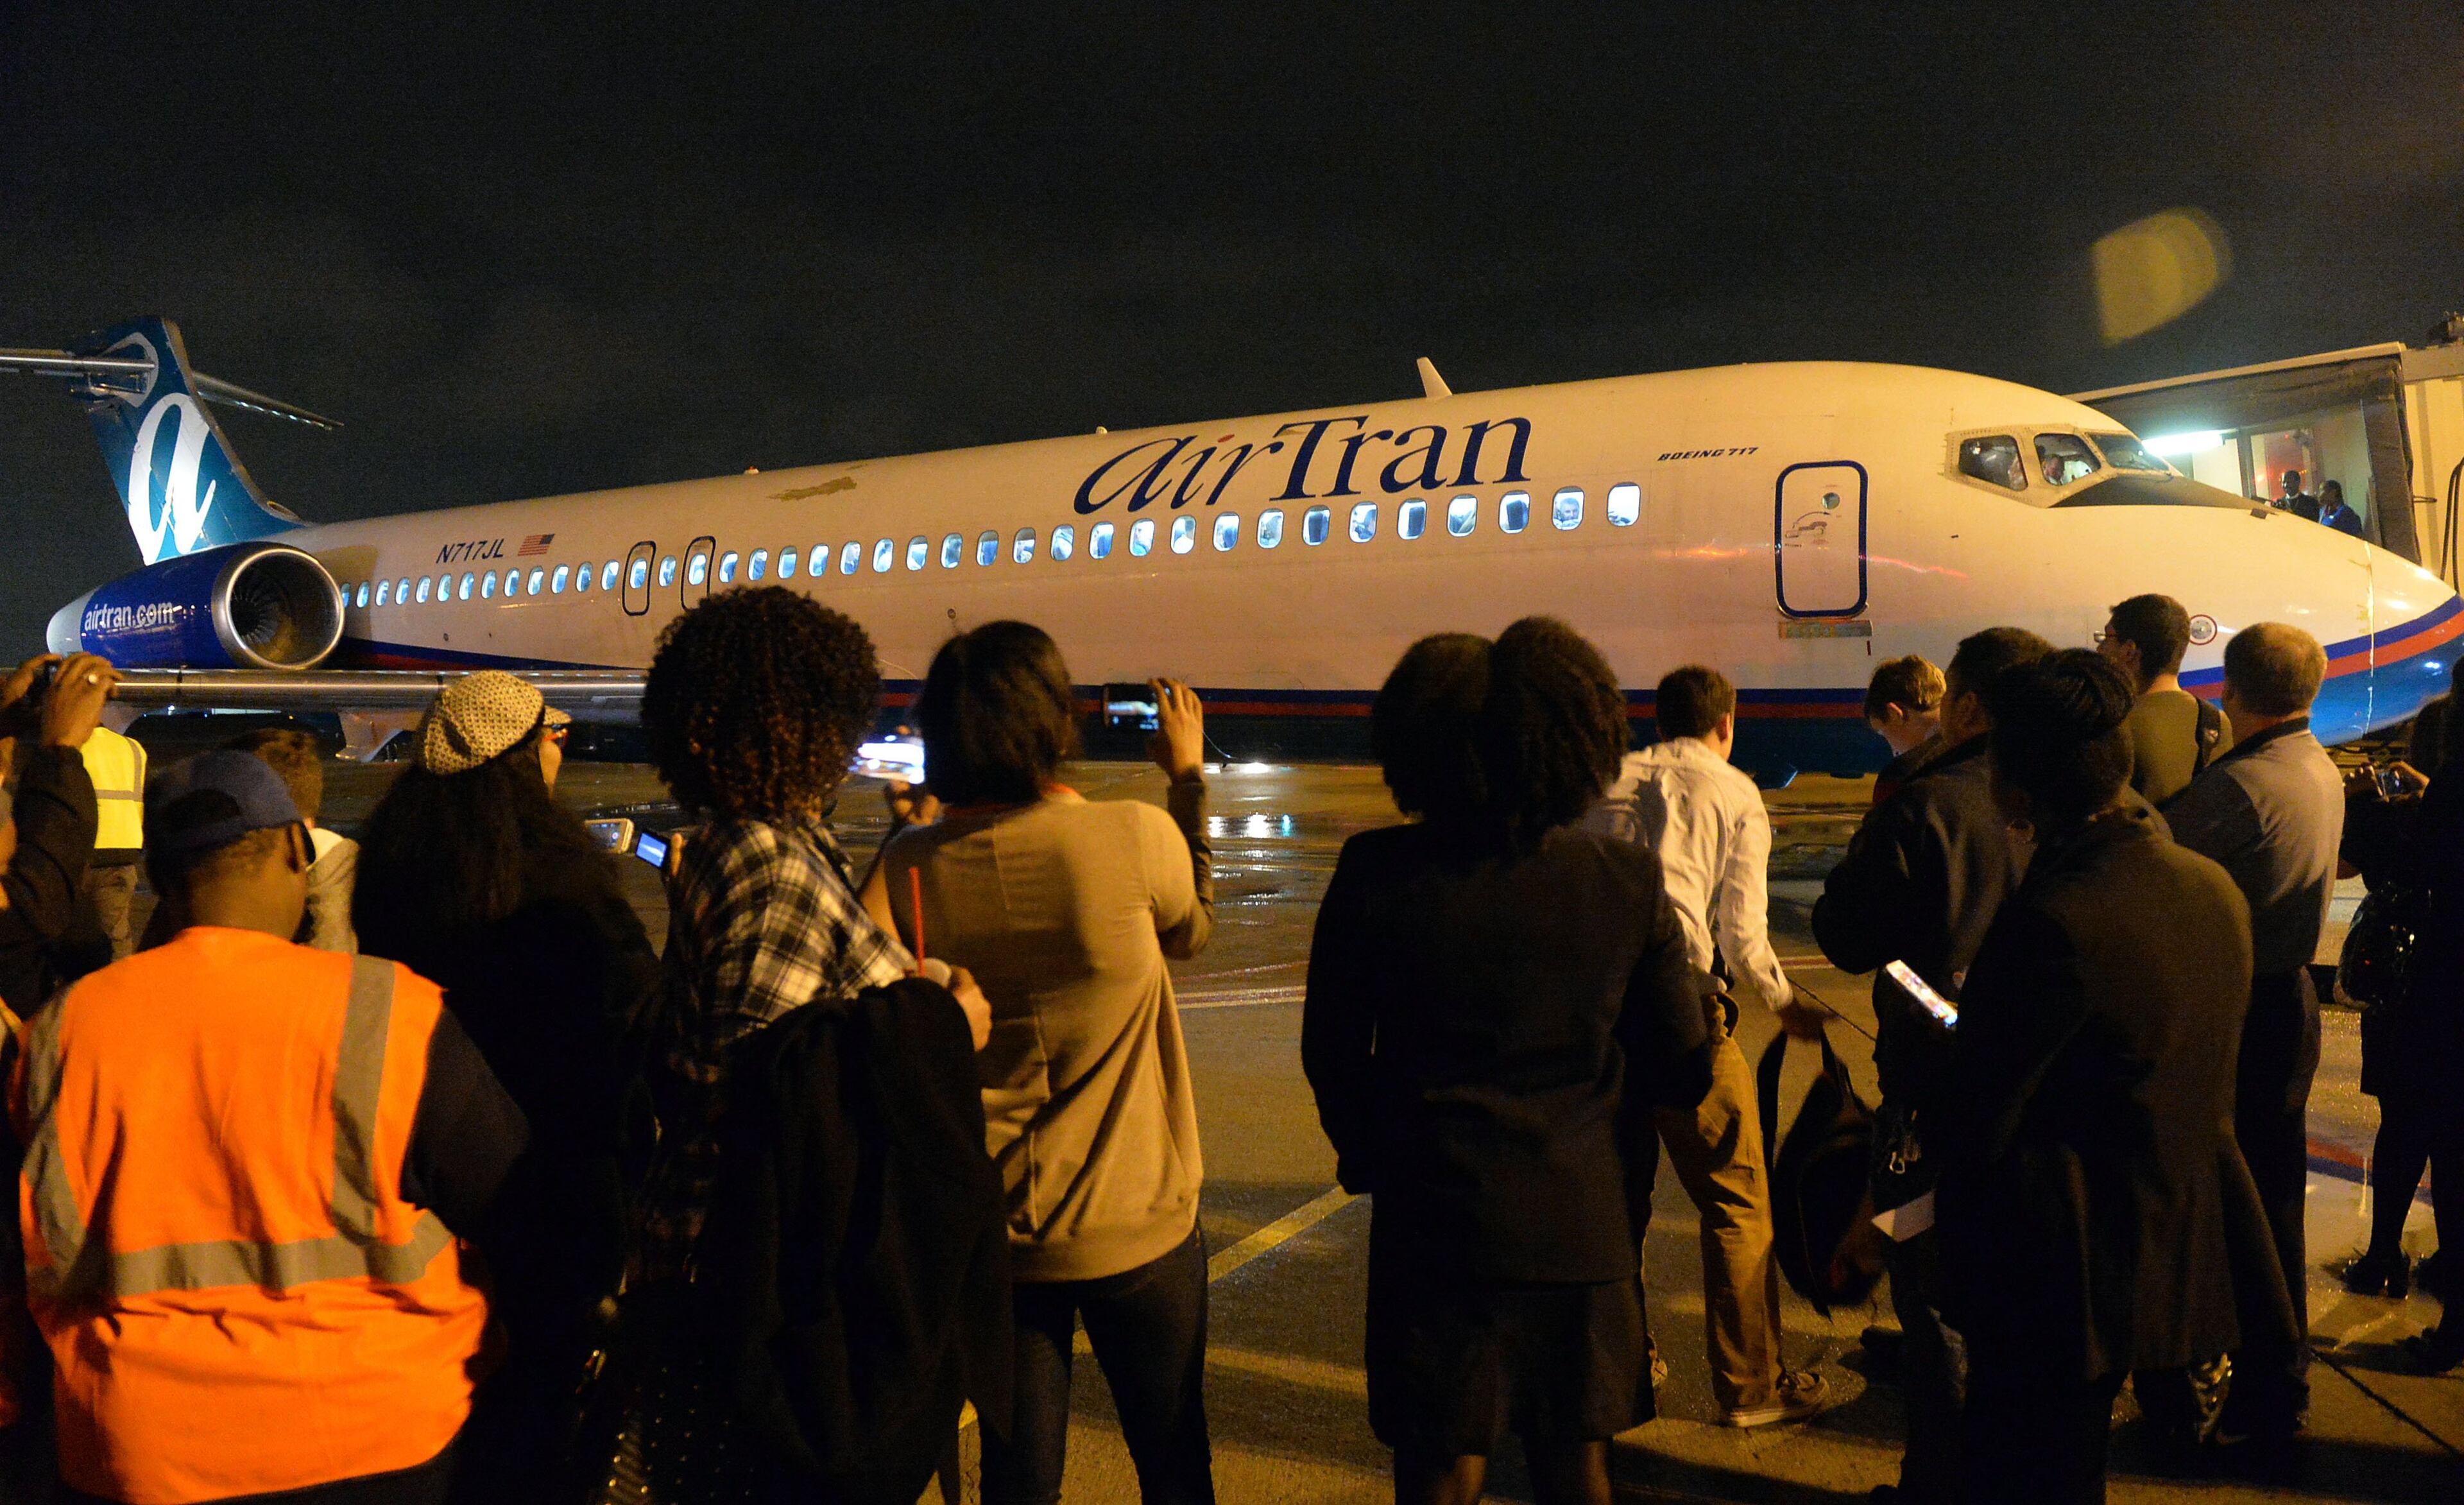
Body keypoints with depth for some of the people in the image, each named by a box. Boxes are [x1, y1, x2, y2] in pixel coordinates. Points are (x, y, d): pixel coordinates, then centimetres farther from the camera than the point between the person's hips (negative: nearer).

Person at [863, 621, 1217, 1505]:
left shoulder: (913, 867, -11)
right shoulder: (1136, 836, -17)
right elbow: (1192, 930, 4)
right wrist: (1189, 778, 15)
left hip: (992, 1227, 3)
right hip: (1136, 1223, -2)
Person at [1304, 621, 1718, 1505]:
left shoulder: (1375, 876, -13)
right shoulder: (1629, 885, -10)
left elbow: (1331, 1057, -3)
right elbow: (1685, 1073, -3)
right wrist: (1699, 991, 18)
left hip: (1434, 1225, -1)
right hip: (1584, 1225, 2)